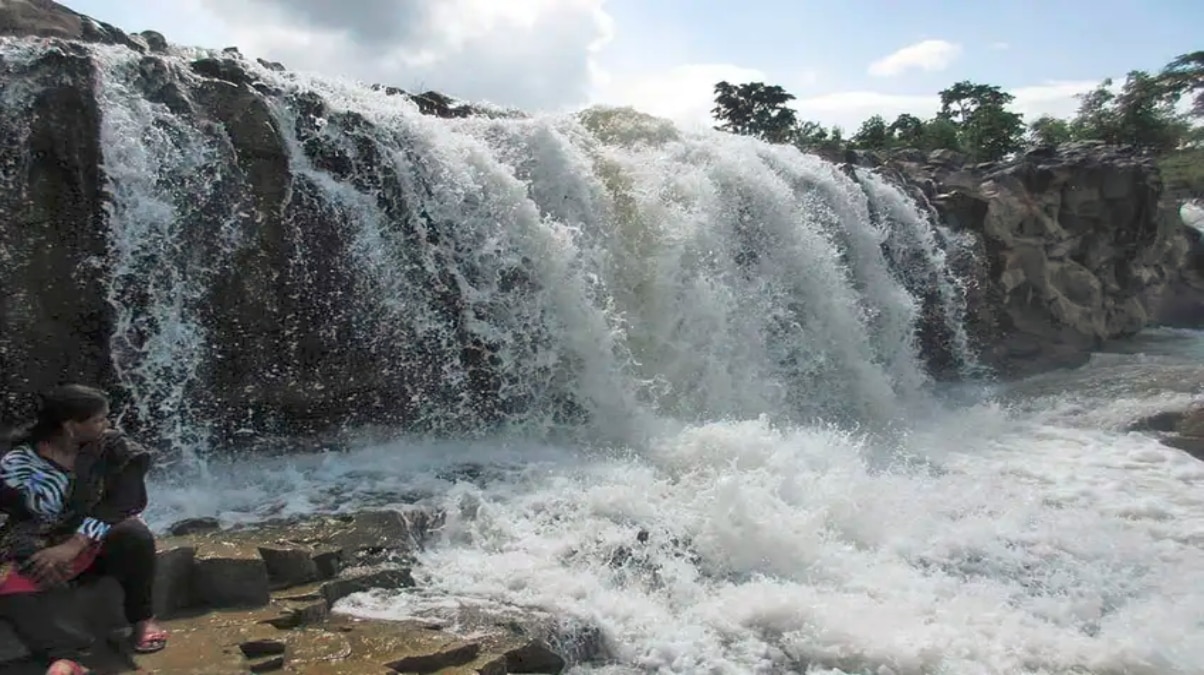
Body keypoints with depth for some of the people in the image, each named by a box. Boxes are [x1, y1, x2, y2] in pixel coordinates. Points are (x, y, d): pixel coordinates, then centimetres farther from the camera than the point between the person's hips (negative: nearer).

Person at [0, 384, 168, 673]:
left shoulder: (112, 447, -11)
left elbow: (128, 500, -21)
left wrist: (74, 545, -31)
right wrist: (36, 556, -28)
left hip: (99, 541, 0)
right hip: (39, 549, 1)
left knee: (134, 534, -33)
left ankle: (142, 617, -13)